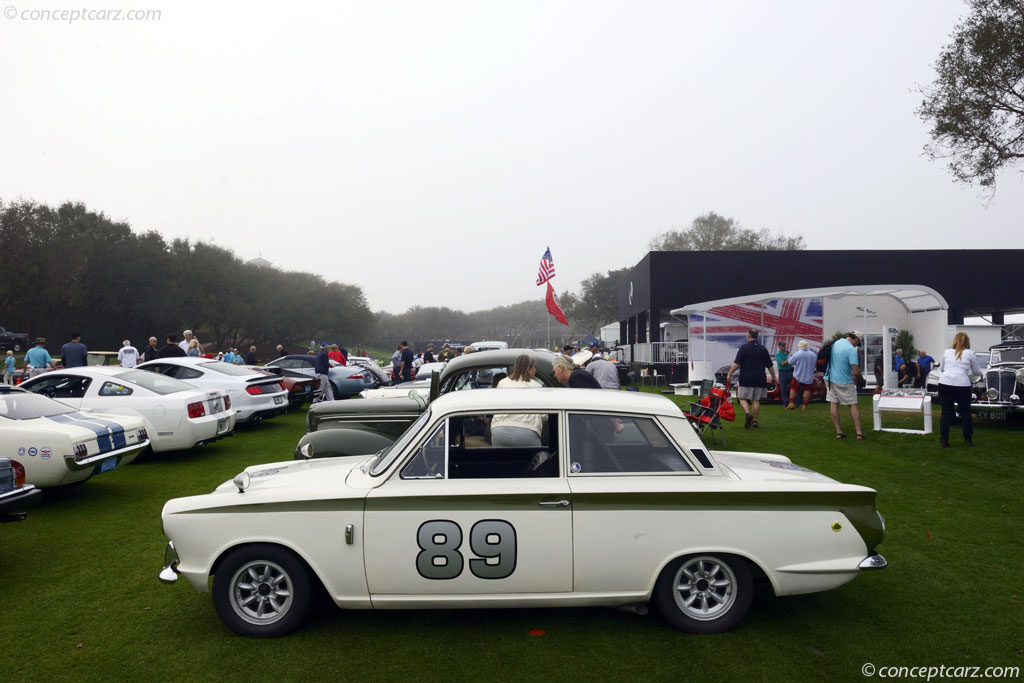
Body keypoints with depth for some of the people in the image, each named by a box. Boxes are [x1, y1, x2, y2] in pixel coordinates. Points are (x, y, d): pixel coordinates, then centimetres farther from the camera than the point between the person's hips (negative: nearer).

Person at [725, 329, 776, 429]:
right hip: (759, 380, 3)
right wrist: (774, 377, 23)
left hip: (746, 379, -3)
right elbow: (770, 365, 11)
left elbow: (736, 364, -11)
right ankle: (754, 421, 9)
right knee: (756, 400, 9)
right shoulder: (763, 349, 7)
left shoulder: (744, 348, -5)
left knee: (742, 398, 6)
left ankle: (748, 413, -19)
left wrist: (729, 374, -6)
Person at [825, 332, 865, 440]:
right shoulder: (851, 349, -19)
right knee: (853, 405, 5)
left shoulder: (835, 343, 4)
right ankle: (859, 432, 6)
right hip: (844, 381, -6)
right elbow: (856, 371, -22)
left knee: (833, 403, 6)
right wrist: (860, 379, -1)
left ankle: (839, 431, 7)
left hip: (830, 378, 6)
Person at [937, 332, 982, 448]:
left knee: (946, 412, 7)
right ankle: (968, 439, 21)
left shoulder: (946, 352, 14)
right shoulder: (970, 353, 8)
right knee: (965, 412, 14)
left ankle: (943, 440, 4)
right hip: (962, 385, -2)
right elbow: (977, 371, 18)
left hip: (945, 383, 2)